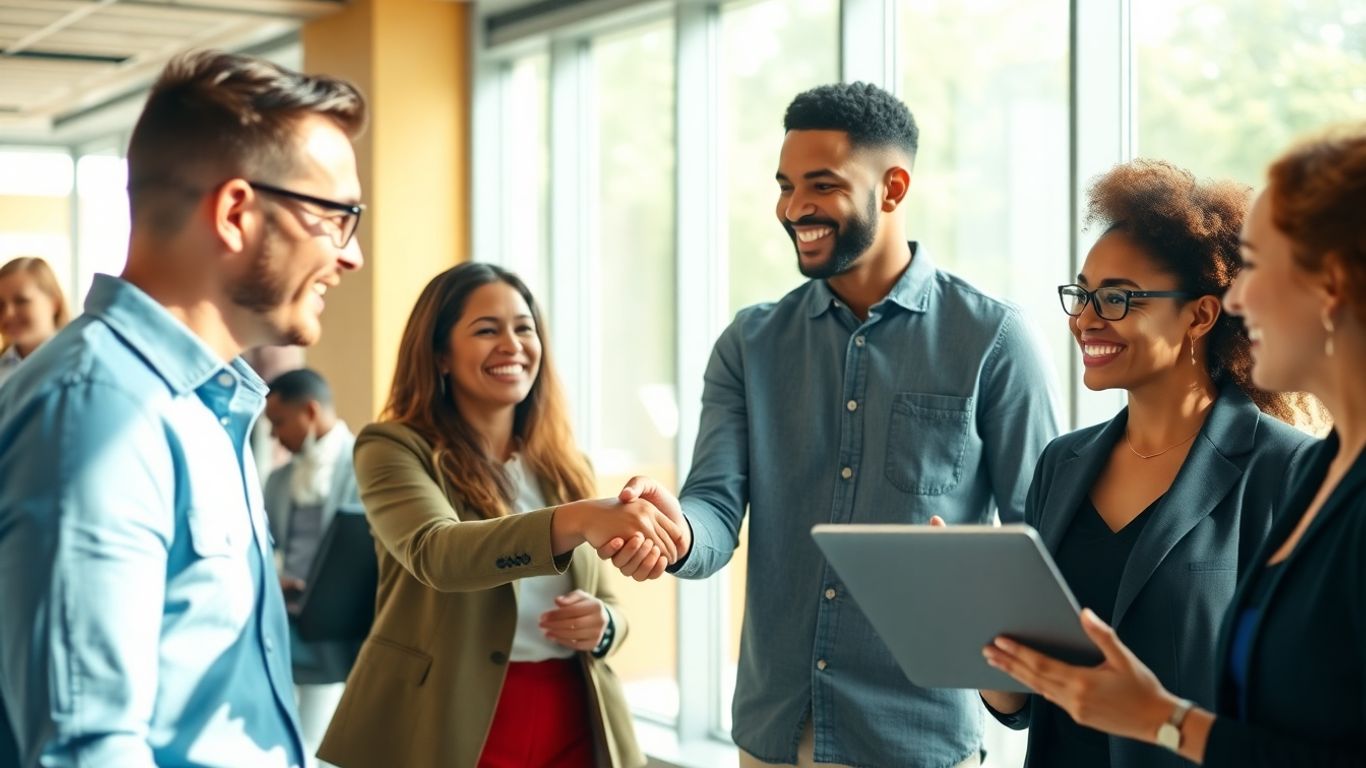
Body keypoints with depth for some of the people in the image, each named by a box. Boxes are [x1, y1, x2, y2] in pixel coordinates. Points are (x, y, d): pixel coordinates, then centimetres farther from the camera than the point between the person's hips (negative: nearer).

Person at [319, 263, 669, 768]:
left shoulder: (565, 466, 10)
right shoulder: (394, 448, -6)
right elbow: (435, 552, -25)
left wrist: (600, 625, -10)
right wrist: (575, 521, -39)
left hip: (569, 723, 5)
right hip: (448, 726, -5)